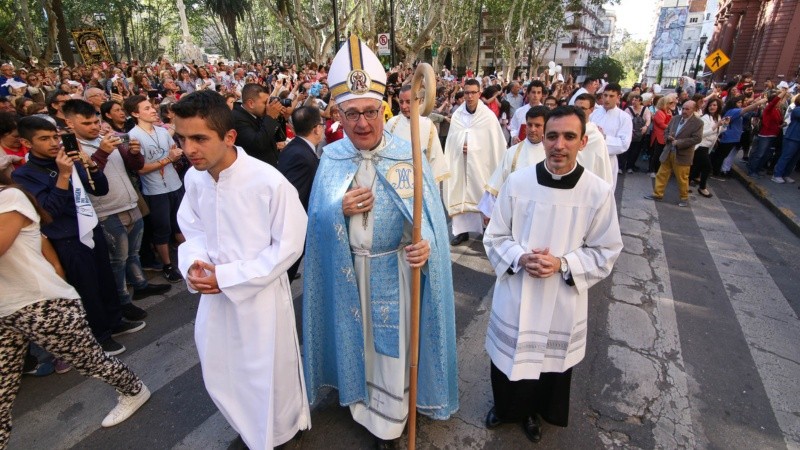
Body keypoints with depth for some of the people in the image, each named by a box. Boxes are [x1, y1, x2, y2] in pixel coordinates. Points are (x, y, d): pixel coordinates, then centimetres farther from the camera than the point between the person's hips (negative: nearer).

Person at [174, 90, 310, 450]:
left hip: (261, 293, -5)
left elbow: (288, 246, -18)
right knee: (220, 373, 23)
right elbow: (193, 228, 8)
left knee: (268, 375, 14)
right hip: (214, 293, 6)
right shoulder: (194, 177, -7)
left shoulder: (269, 182, -24)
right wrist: (193, 263, -14)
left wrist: (227, 276, -19)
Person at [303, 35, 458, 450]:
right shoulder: (331, 158, -2)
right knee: (355, 335, 21)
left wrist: (425, 246, -32)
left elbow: (429, 215, -11)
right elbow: (316, 218, 1)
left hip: (393, 269, -2)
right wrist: (339, 209, -20)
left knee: (391, 341, 12)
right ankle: (358, 395, 50)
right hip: (346, 270, 3)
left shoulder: (408, 156, -11)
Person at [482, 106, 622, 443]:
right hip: (514, 295, 0)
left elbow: (605, 252, -3)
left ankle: (533, 413, 52)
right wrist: (520, 257, -20)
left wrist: (562, 264, -19)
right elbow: (494, 237, -2)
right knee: (507, 358, 18)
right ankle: (504, 408, 50)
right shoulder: (517, 181, -10)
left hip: (563, 301, 0)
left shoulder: (599, 192, -12)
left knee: (551, 361, 21)